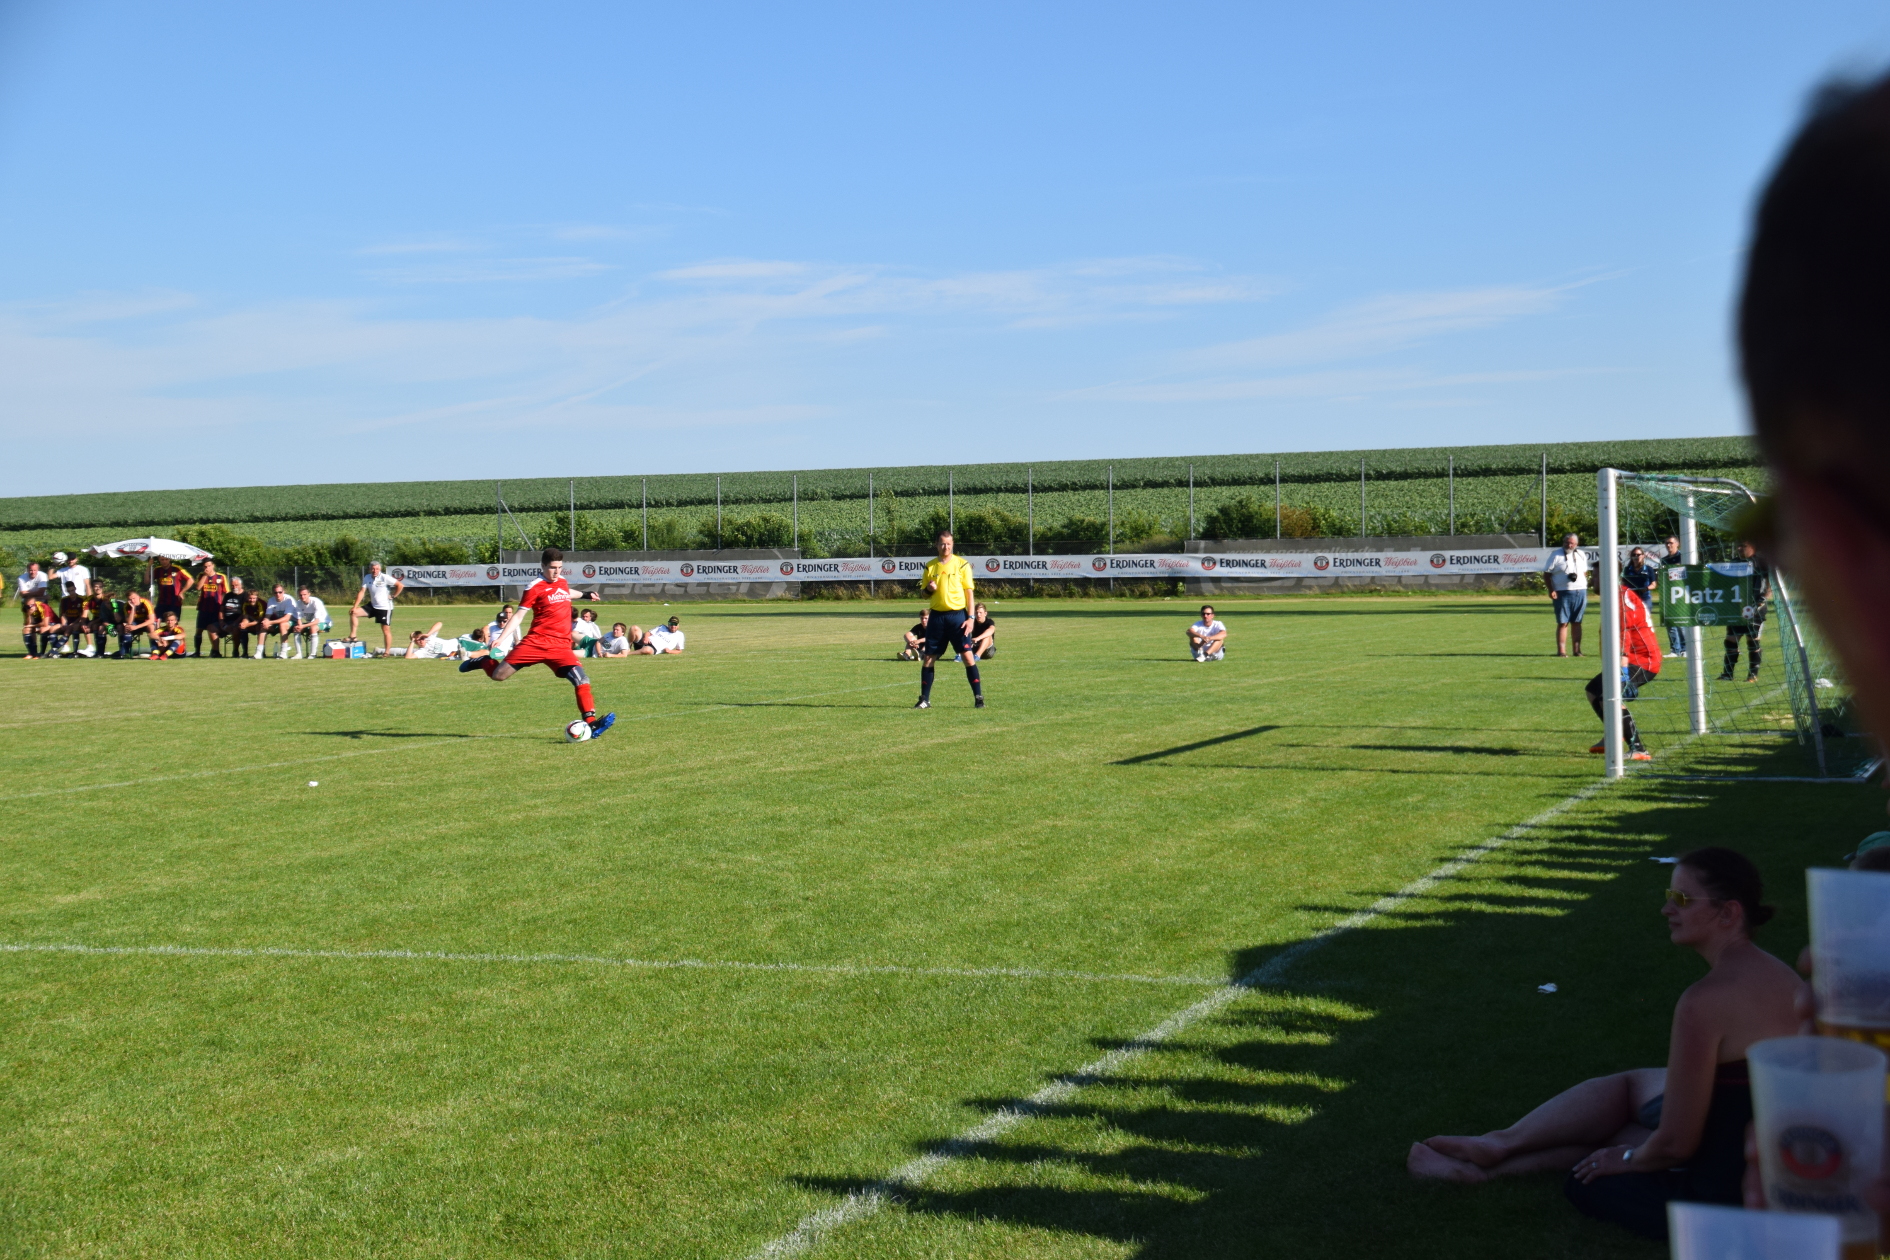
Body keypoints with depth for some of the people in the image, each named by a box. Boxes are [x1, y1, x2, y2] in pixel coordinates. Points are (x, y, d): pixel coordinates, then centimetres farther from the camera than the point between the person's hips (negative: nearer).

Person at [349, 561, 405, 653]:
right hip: (373, 606, 5)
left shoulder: (385, 578, -15)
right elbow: (362, 592, -3)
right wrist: (355, 607, -10)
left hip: (385, 608, -5)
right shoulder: (367, 578, 0)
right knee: (353, 613, -6)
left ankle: (387, 652, 4)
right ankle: (353, 636, -1)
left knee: (386, 630, -3)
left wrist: (393, 596, -11)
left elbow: (400, 585, -13)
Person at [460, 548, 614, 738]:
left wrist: (584, 594, 45)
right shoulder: (535, 588, -4)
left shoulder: (562, 581, 13)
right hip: (536, 642, -4)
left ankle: (591, 723, -16)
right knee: (498, 675, -7)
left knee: (581, 679, -17)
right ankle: (484, 661, 29)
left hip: (561, 646, 4)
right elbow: (519, 615, -2)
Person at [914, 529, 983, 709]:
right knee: (928, 658, 3)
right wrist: (928, 589, -8)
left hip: (957, 615, -3)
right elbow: (923, 591, 16)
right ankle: (924, 699, 12)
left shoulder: (962, 564, 0)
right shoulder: (930, 566, 9)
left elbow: (969, 591, 0)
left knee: (968, 656, -8)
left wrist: (970, 617, -7)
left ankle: (978, 697, -2)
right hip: (937, 615, 3)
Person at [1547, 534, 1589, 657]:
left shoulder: (1582, 555, 14)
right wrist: (1551, 590, -13)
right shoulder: (1556, 556, 0)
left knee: (1577, 622, 6)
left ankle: (1577, 650, 9)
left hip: (1580, 592, 4)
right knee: (1562, 622, -3)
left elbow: (1585, 572, 21)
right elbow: (1548, 574, -2)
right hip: (1562, 593, -4)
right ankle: (1561, 650, -3)